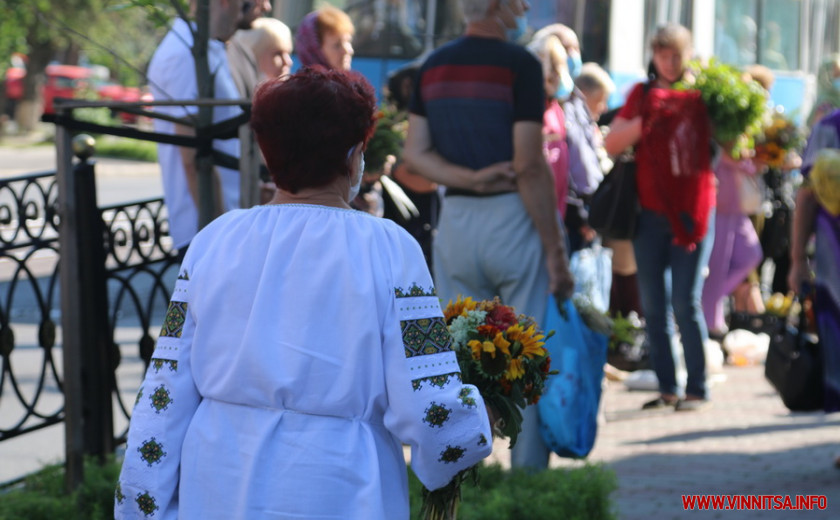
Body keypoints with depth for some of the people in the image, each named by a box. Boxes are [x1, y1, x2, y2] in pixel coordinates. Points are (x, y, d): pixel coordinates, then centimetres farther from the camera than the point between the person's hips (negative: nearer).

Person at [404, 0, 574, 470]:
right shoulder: (520, 64, -11)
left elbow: (415, 154, 2)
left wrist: (469, 178, -8)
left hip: (456, 220, 6)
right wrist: (556, 250, -13)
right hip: (515, 219, -6)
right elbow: (529, 166, -16)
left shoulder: (433, 67, 9)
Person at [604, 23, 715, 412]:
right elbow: (611, 144, 3)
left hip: (692, 213, -3)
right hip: (651, 213, 3)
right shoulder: (643, 94, 10)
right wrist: (646, 119, -11)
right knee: (653, 305, 3)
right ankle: (666, 388, 11)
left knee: (685, 303, -8)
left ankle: (697, 389, -1)